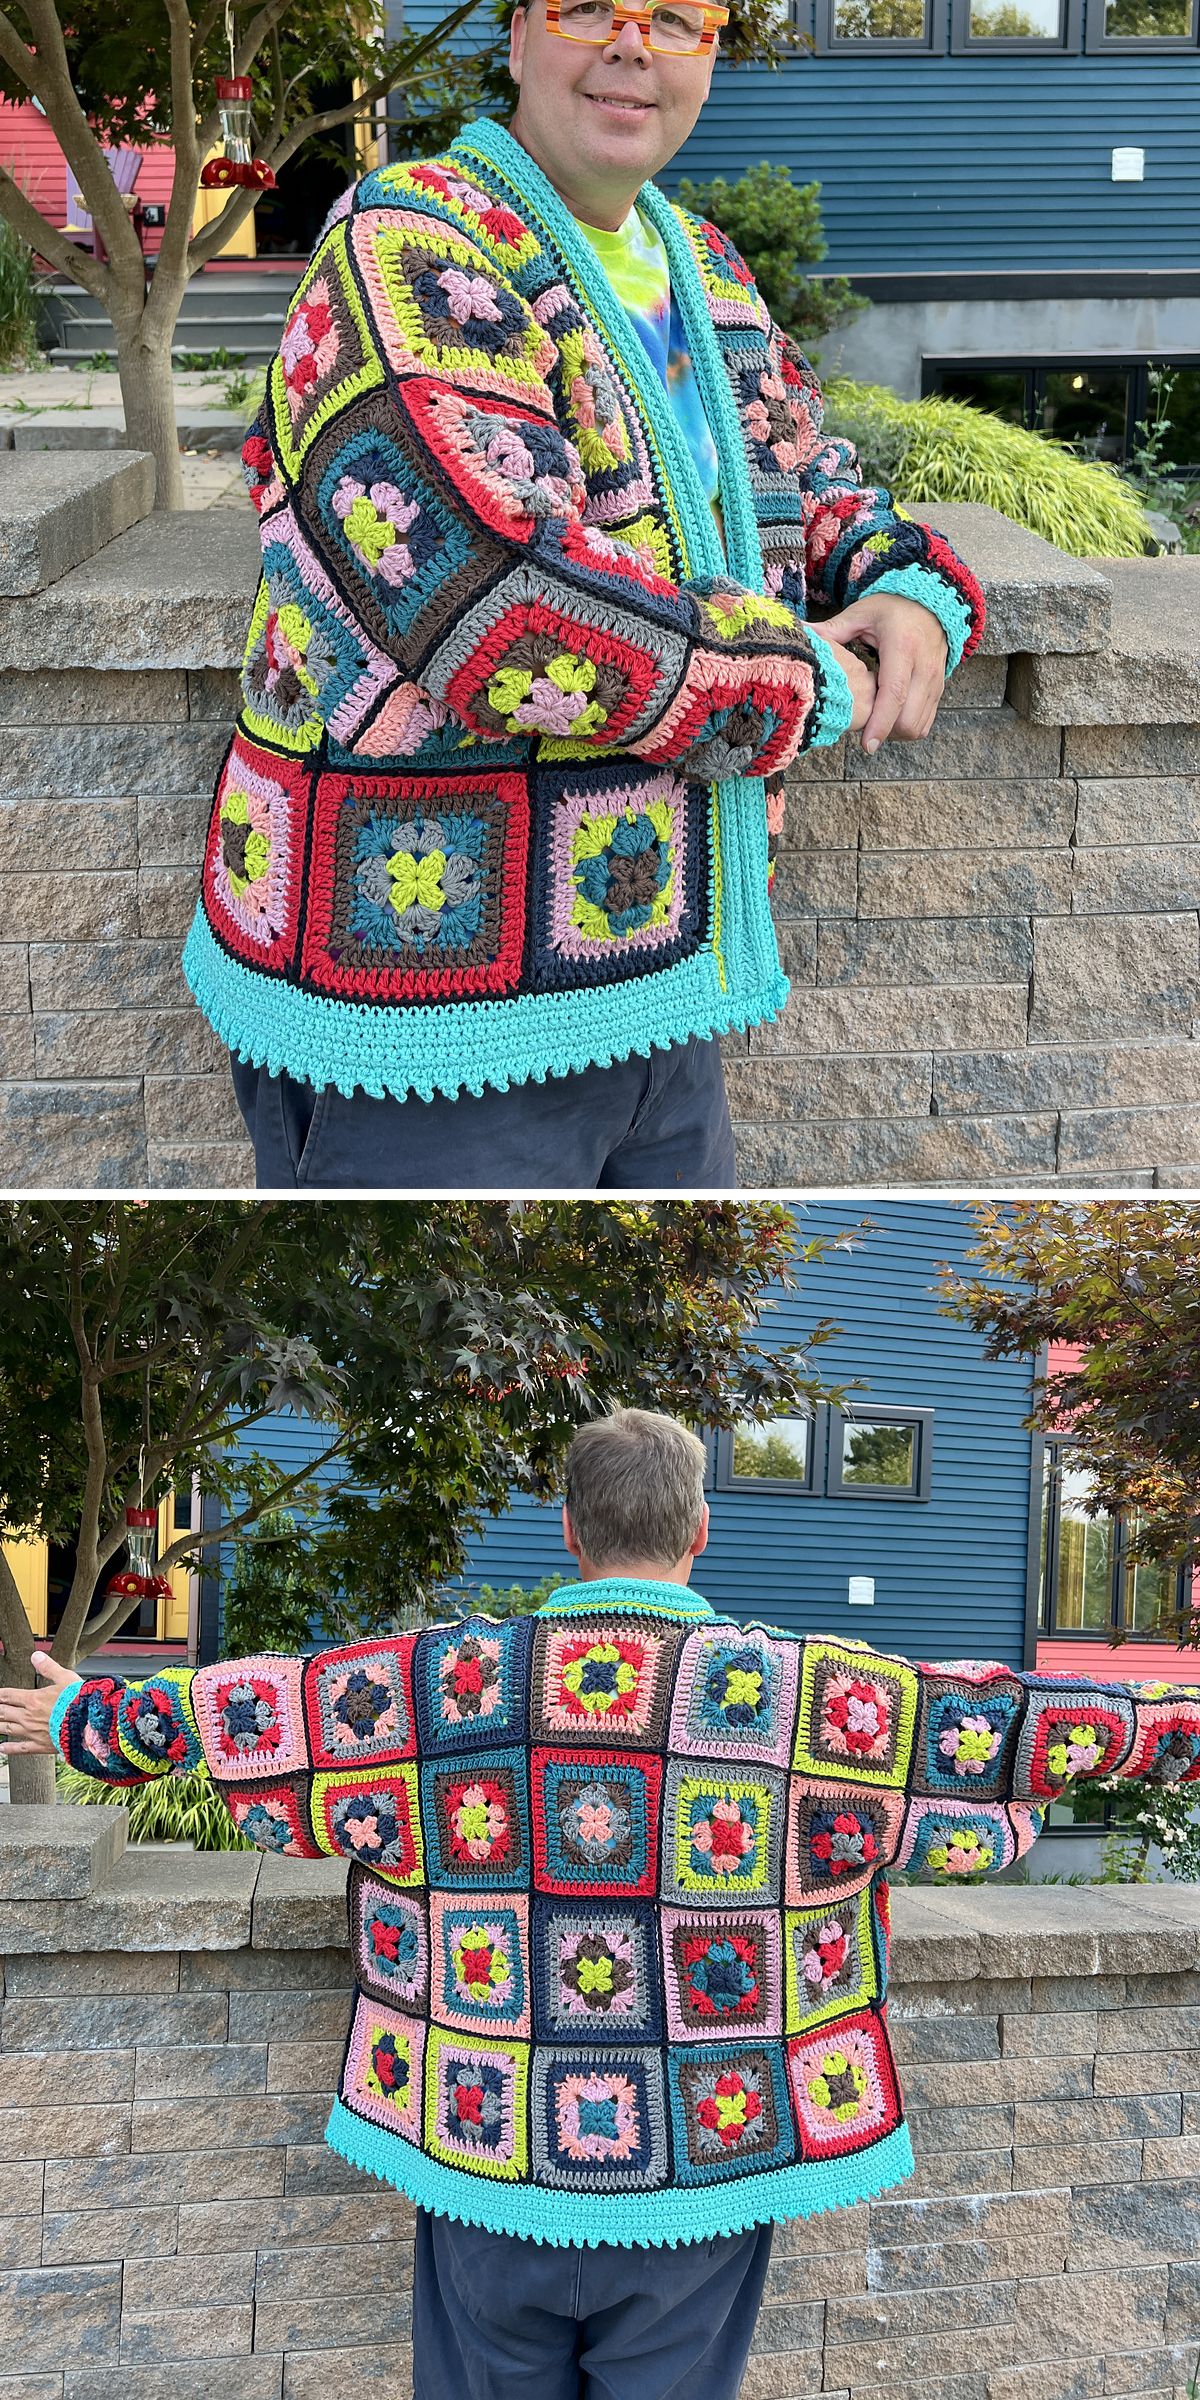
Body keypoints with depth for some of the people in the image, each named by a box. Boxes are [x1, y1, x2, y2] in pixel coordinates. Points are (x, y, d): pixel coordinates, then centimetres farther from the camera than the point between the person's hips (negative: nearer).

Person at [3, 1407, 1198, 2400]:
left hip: (490, 2172, 1)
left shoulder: (436, 1679, -1)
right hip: (693, 2181, -1)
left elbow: (248, 1706, 11)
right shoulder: (811, 1694, -6)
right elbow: (997, 1722, 2)